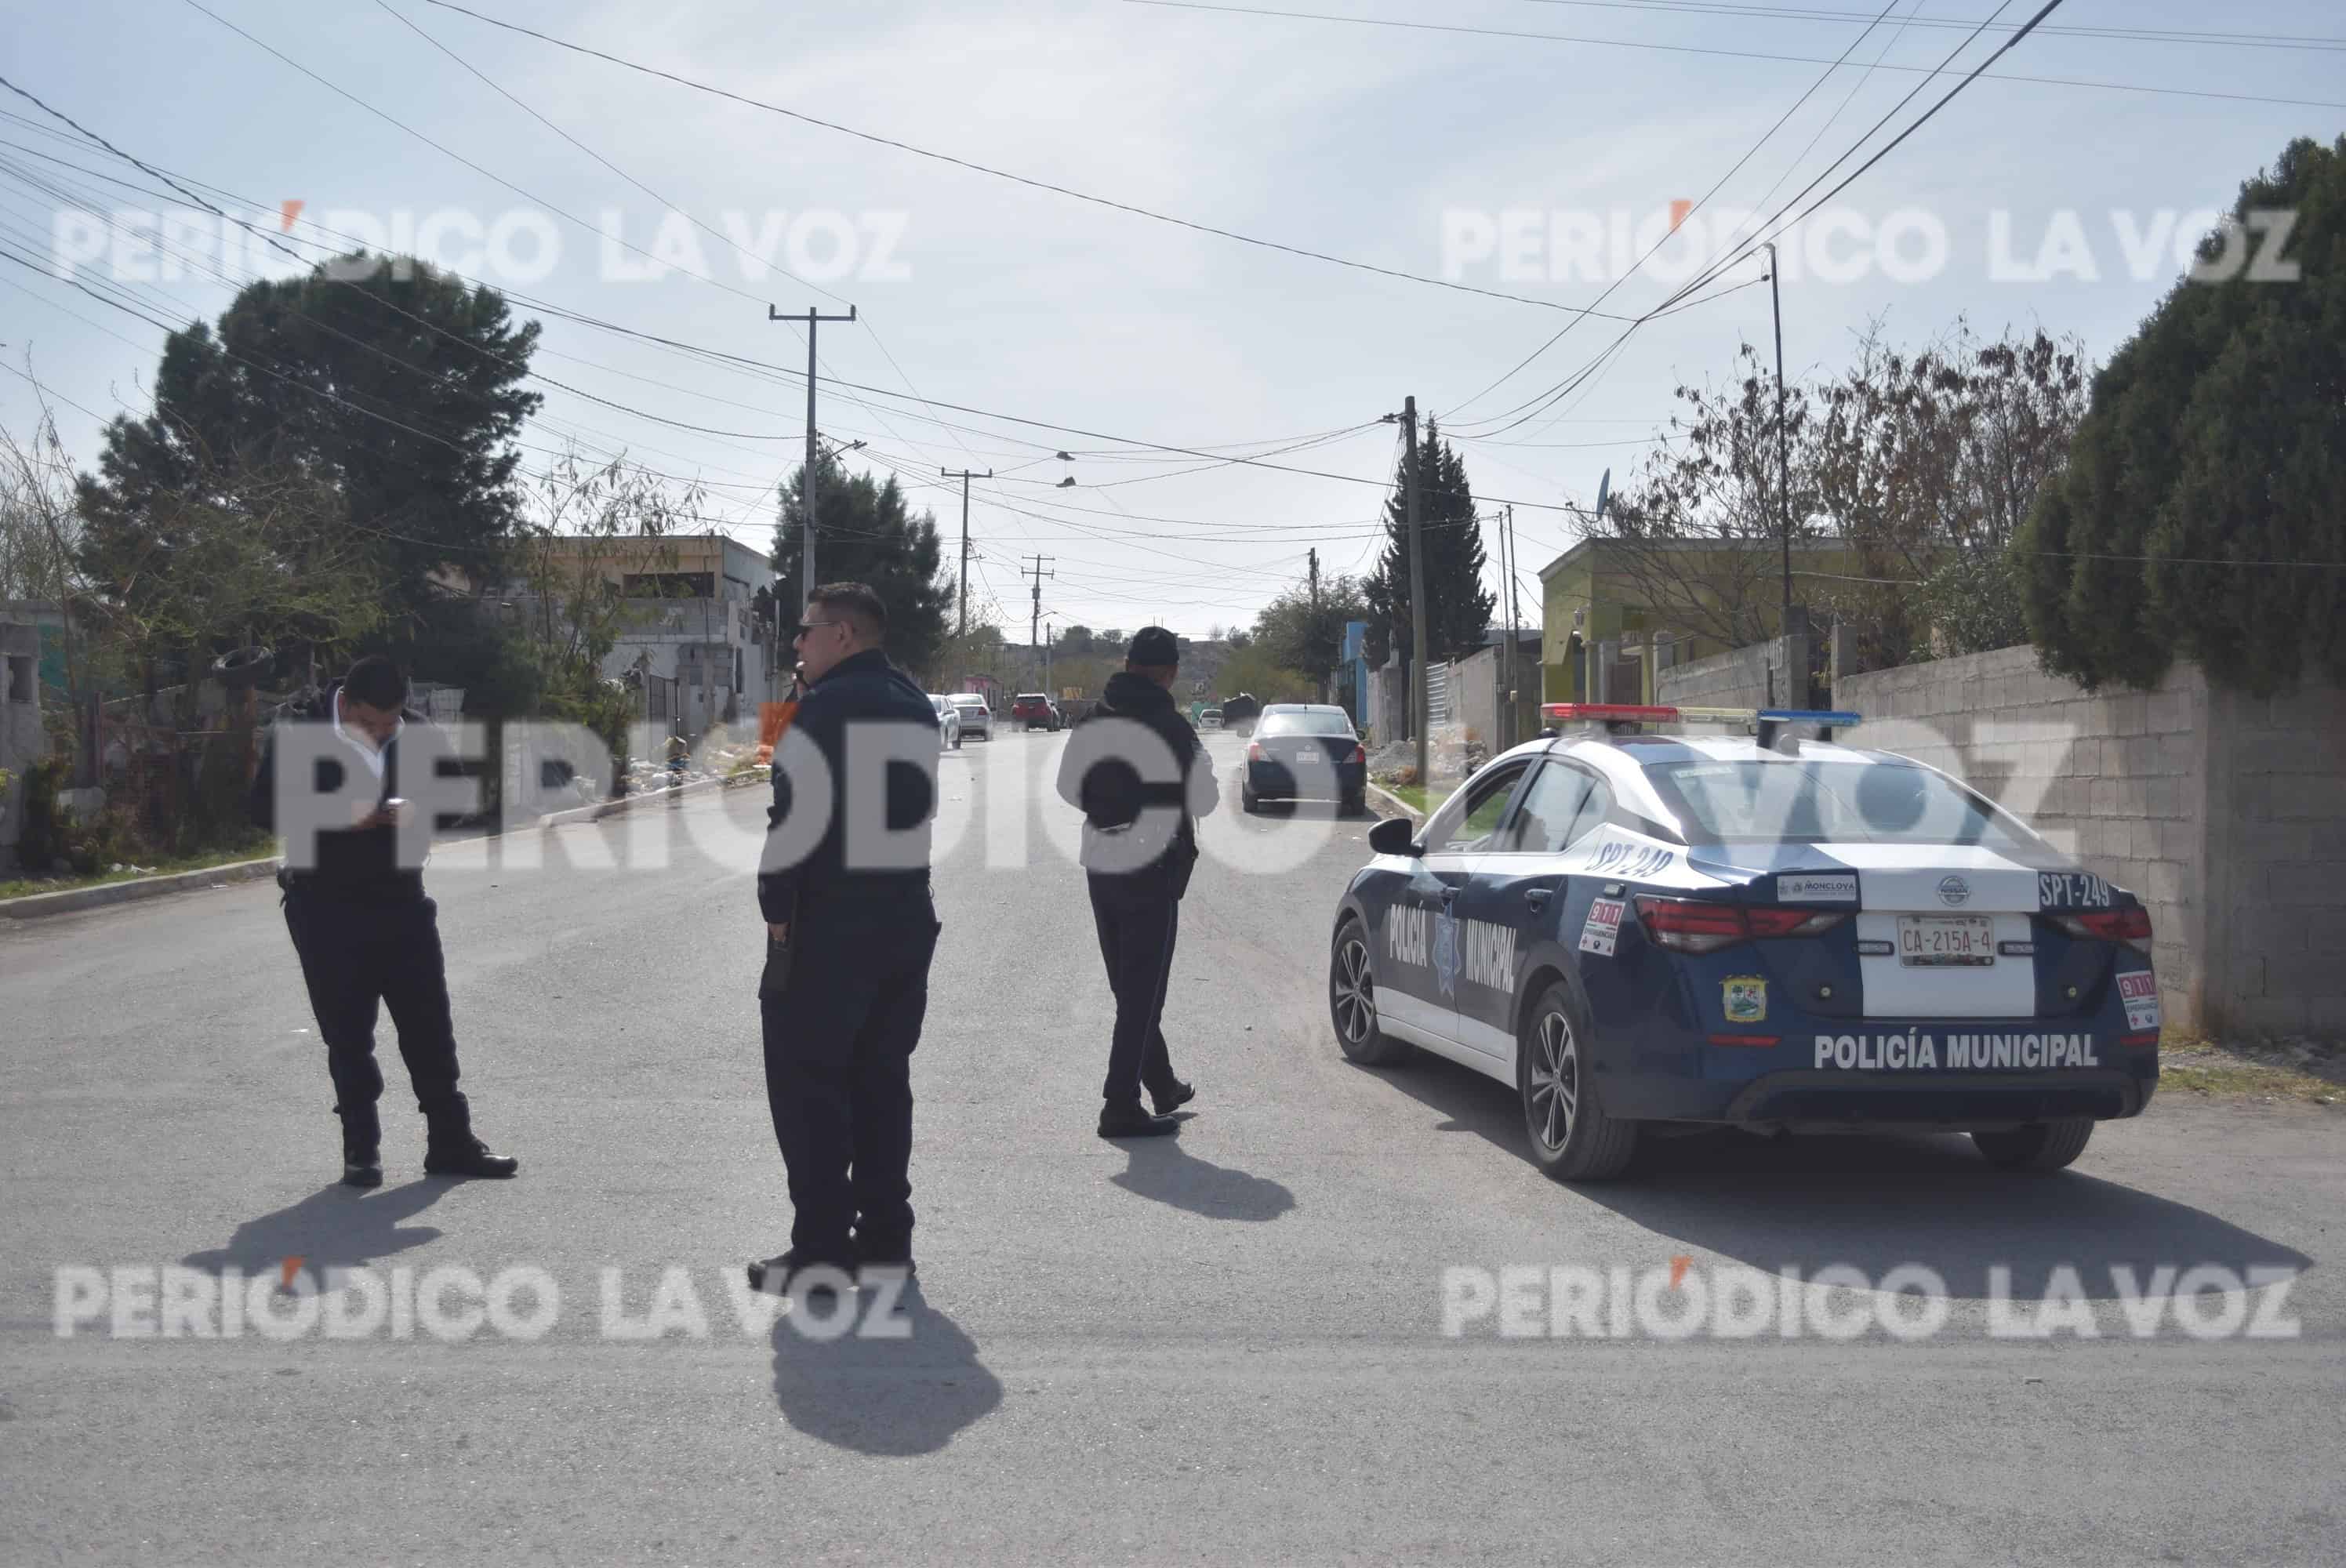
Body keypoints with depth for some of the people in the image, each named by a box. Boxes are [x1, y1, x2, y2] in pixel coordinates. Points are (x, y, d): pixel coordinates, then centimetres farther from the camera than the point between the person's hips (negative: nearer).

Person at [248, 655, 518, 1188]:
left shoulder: (416, 733, 1)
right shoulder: (299, 729, -8)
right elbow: (265, 806, -10)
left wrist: (414, 811, -13)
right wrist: (339, 817, -23)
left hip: (401, 898, 3)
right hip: (326, 908, -3)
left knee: (430, 1024, 5)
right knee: (347, 1033, 3)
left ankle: (451, 1142, 13)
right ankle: (360, 1149, 15)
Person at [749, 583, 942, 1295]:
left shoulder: (828, 706, -13)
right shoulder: (916, 706, 13)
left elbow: (796, 817, -19)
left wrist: (777, 908, -10)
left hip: (829, 925, -8)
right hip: (908, 918, 8)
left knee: (808, 1084, -1)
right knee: (882, 1081, 14)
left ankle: (821, 1250, 0)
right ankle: (885, 1238, 18)